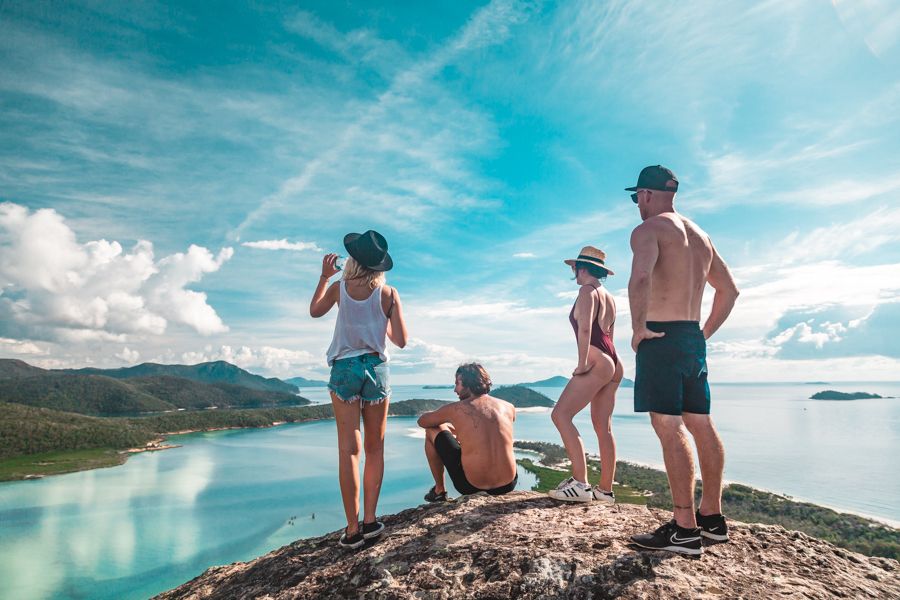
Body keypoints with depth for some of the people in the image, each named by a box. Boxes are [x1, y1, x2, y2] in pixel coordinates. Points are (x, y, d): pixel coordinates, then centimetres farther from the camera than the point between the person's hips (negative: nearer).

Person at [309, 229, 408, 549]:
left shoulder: (340, 287, -1)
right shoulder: (389, 293, -3)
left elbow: (314, 311, 18)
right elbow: (401, 340, -1)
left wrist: (324, 276, 24)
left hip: (344, 368, 0)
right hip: (376, 368, 0)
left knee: (348, 448, -1)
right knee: (375, 448, 11)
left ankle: (353, 528, -1)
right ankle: (369, 520, 10)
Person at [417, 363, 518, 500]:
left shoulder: (455, 409, -6)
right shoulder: (509, 407, 3)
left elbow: (422, 421, 13)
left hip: (471, 485, -3)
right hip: (508, 485, 4)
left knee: (432, 430, 15)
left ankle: (439, 490, 24)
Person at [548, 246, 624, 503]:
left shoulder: (587, 291, -5)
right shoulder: (609, 297, 21)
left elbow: (585, 327, -19)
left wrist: (582, 363, -19)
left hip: (597, 363, -10)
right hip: (613, 364, 10)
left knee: (561, 414, -12)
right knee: (603, 427, 9)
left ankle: (580, 483, -17)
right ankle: (605, 489, 12)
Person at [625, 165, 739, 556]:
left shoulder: (648, 230, -7)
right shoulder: (699, 235, 20)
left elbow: (640, 278, -28)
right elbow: (729, 290, 26)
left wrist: (638, 327, -17)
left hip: (660, 338, -9)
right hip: (693, 340, 9)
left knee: (669, 428, -8)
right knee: (701, 425, 11)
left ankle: (685, 529, -6)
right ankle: (712, 517, 21)